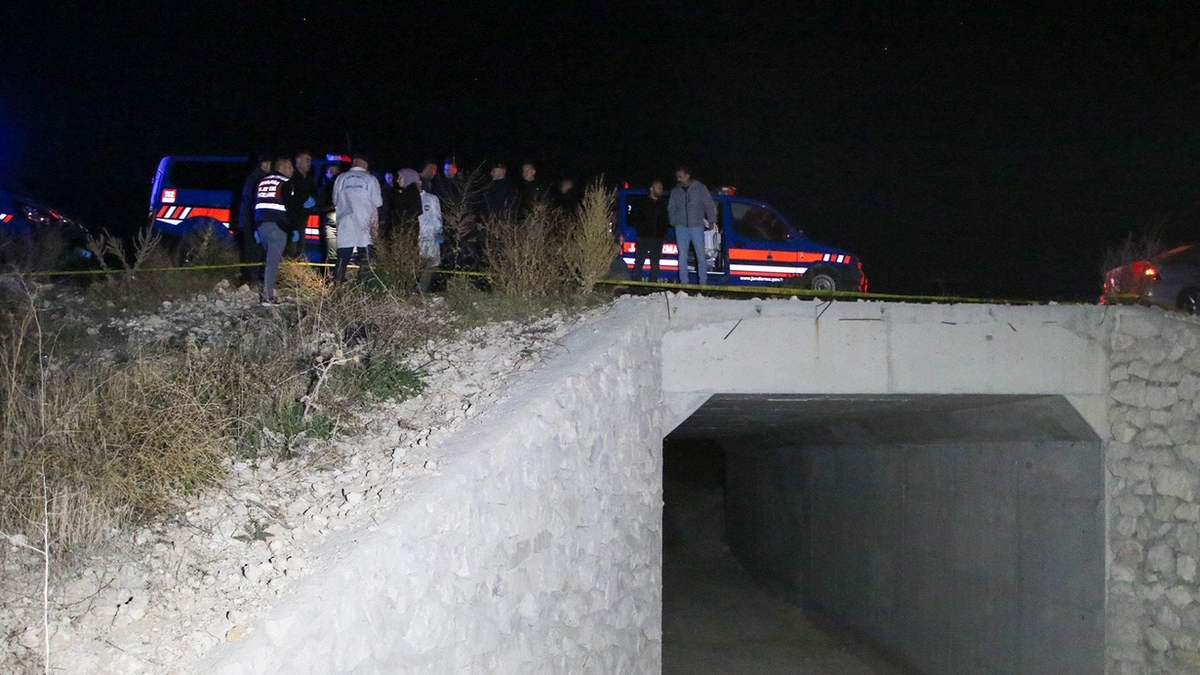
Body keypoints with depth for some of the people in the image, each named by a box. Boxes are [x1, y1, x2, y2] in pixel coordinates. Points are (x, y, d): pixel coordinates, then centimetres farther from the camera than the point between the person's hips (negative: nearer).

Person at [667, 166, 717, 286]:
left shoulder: (700, 188, 4)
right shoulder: (675, 191, 14)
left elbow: (709, 205, 4)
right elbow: (671, 209, 20)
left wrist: (712, 221, -2)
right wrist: (673, 222, 8)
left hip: (696, 226, -3)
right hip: (681, 227, 3)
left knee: (701, 254, -5)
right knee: (682, 255, 0)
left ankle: (703, 281, -3)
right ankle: (684, 281, 2)